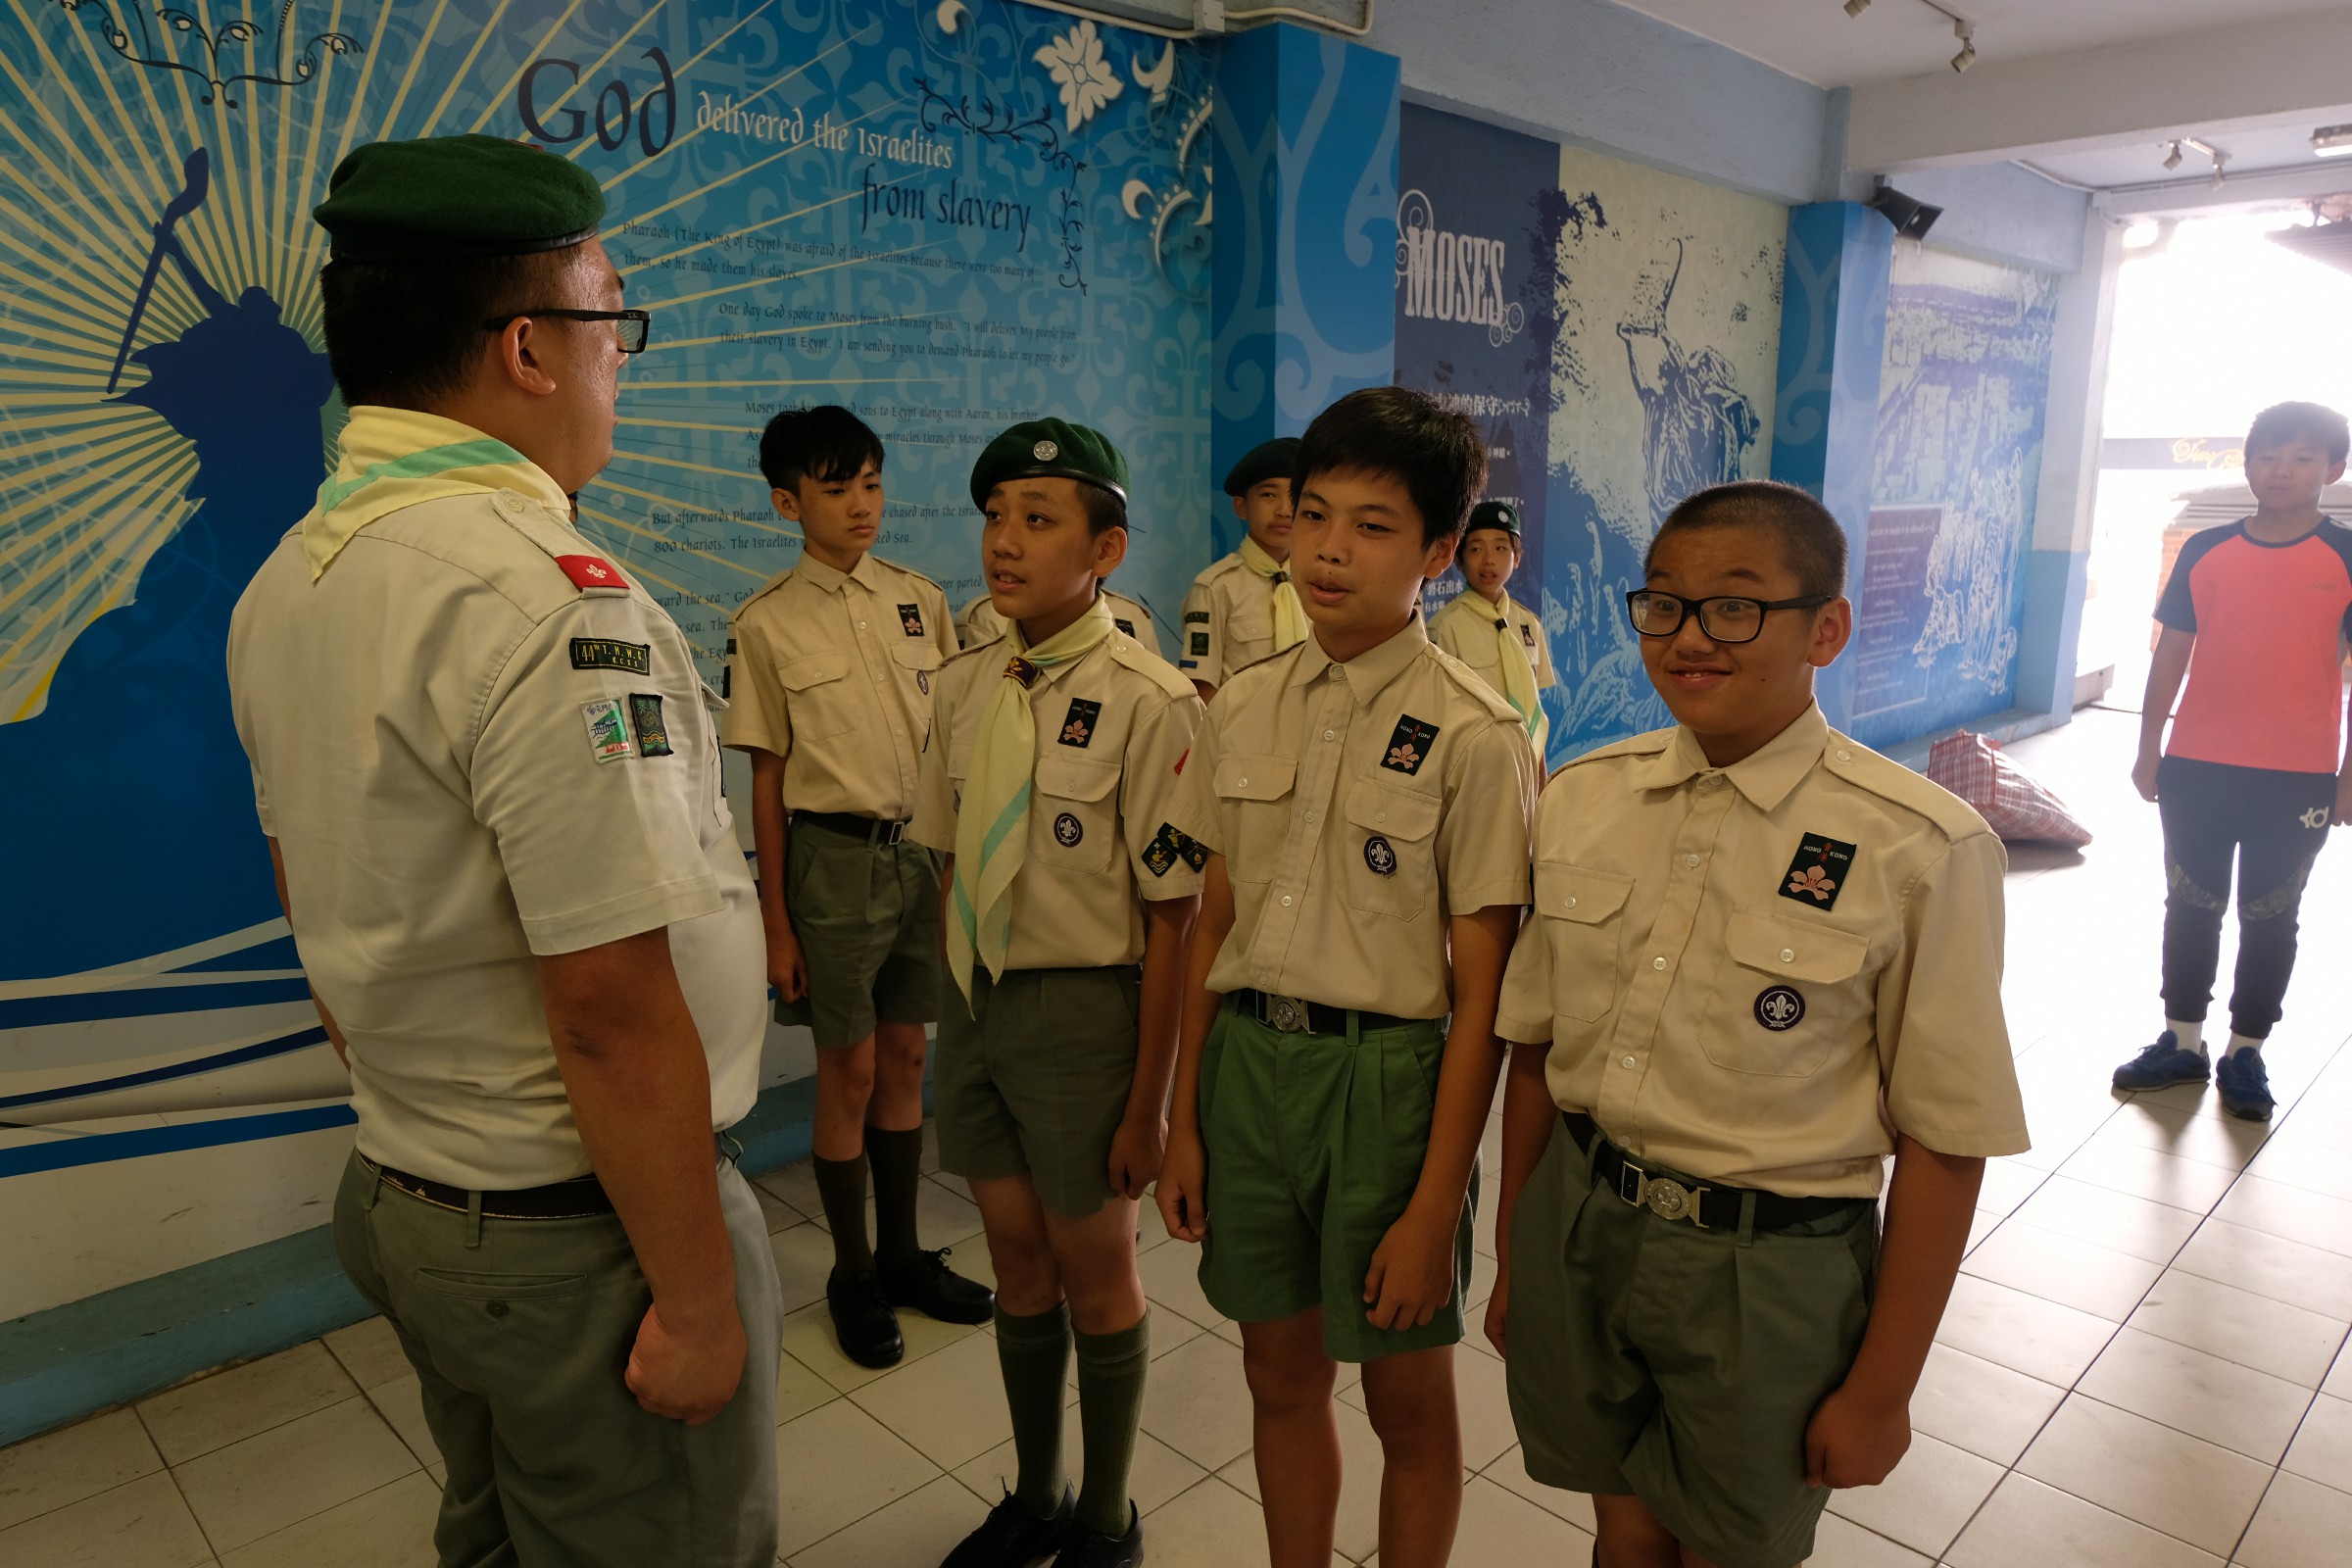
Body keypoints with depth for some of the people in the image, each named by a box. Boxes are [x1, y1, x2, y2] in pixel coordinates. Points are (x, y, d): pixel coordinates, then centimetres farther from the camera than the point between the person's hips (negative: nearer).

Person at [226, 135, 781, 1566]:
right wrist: (697, 1301, -17)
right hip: (576, 1233, -9)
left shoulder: (283, 586, 5)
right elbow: (614, 1007, -27)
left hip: (402, 1191, 9)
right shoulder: (549, 596, -25)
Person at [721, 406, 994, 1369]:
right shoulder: (767, 624, -5)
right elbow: (767, 778, -4)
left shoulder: (921, 600, 5)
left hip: (925, 848, 4)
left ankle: (902, 1254, 30)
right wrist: (775, 921, -4)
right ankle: (853, 1274, 25)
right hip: (835, 856, -3)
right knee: (849, 1071, 7)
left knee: (905, 1056, 13)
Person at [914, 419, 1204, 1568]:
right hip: (974, 995, 6)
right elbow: (953, 864, 11)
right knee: (1017, 1260, 20)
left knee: (1095, 1270, 13)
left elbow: (1172, 917, -16)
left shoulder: (1148, 702, -19)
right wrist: (955, 1005, 12)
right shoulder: (962, 688, 2)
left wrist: (1147, 1104, -13)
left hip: (1082, 1005, -5)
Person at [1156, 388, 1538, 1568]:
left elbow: (1481, 995, -12)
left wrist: (1435, 1208, -12)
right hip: (1245, 1060, 5)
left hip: (1388, 1073, -4)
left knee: (1406, 1397, 15)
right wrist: (1184, 1121, 7)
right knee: (1281, 1374, 20)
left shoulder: (1474, 736, -13)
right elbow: (1214, 924, 7)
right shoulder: (1243, 709, 2)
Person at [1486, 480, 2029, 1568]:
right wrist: (1513, 1255, 9)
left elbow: (1945, 1141, -12)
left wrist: (1882, 1388, -6)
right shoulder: (1582, 796, -3)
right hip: (1577, 1226, 4)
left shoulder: (1922, 852, -17)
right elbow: (1537, 1047, 4)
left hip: (1765, 1269, -3)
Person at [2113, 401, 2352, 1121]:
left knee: (2270, 917, 8)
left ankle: (2245, 1053, 20)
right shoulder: (2205, 551, 3)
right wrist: (2149, 749, 3)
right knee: (2191, 906, 10)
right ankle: (2182, 1041, 22)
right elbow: (2171, 653, 6)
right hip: (2197, 766, 2)